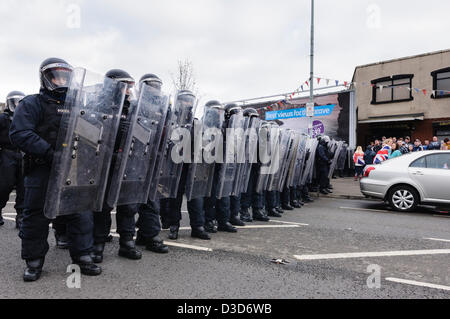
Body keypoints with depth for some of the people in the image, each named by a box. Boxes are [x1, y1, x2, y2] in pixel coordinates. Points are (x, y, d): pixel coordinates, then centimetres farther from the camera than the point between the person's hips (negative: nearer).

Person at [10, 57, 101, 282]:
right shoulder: (32, 104, -1)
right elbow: (20, 134, -15)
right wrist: (49, 153, -24)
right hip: (42, 171, -4)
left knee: (81, 213, 5)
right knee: (37, 216, 6)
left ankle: (82, 256, 18)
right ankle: (34, 261, 22)